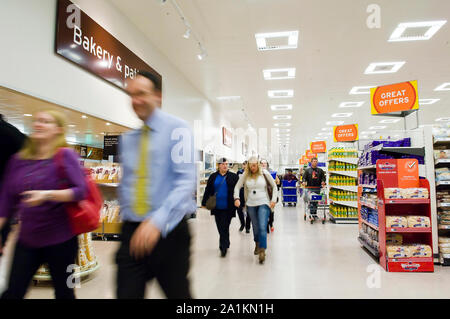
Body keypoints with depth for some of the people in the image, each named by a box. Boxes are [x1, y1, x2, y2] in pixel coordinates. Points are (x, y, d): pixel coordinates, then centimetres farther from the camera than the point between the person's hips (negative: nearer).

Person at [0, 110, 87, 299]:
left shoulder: (65, 155, -9)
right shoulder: (18, 159, 5)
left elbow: (80, 191, -16)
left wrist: (47, 195, -28)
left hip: (60, 239, -4)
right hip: (26, 239, 4)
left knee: (63, 292, 13)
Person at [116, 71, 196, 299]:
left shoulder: (177, 129, -7)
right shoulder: (127, 139, 10)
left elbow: (186, 181, -18)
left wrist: (157, 221, -28)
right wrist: (125, 217, 16)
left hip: (169, 231, -4)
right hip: (132, 232, 4)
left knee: (178, 293, 14)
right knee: (126, 294, 4)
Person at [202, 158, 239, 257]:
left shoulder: (233, 176, 1)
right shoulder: (213, 176, 7)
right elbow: (208, 190, 9)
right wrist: (204, 202, 5)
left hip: (228, 207, -3)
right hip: (217, 207, 3)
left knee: (224, 227, -5)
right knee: (220, 228, 11)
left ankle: (223, 248, 3)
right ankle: (226, 244, 30)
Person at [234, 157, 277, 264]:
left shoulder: (264, 173, -4)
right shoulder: (245, 175, 1)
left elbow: (274, 186, 5)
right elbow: (237, 187, 7)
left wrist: (273, 199, -3)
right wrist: (237, 198, -9)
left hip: (263, 203, -2)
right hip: (251, 204, 3)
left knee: (263, 227, -13)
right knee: (255, 227, 12)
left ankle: (262, 251, -10)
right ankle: (257, 244, 36)